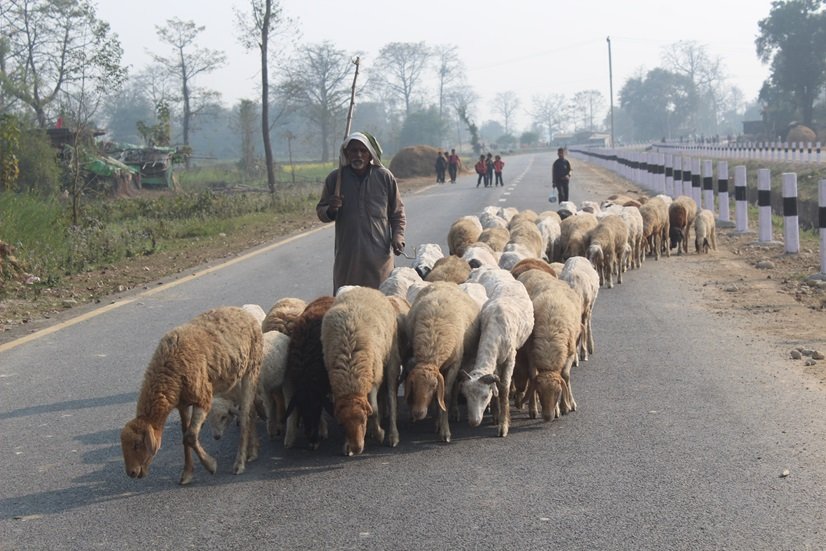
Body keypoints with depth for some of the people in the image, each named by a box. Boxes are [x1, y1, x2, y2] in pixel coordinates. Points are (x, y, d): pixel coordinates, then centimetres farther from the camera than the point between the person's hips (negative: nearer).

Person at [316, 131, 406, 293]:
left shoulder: (385, 177, 3)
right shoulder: (335, 178, 3)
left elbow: (397, 213, 12)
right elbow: (321, 212, 11)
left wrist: (398, 236, -3)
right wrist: (331, 210, -12)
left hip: (379, 255, 0)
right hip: (347, 257, 1)